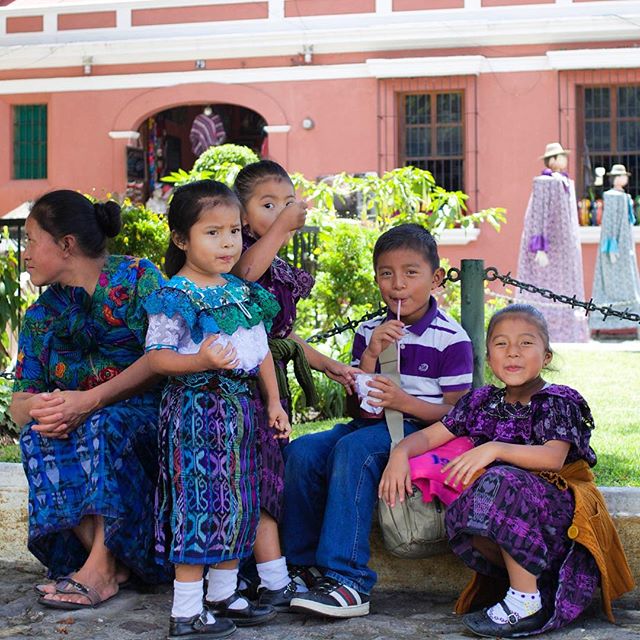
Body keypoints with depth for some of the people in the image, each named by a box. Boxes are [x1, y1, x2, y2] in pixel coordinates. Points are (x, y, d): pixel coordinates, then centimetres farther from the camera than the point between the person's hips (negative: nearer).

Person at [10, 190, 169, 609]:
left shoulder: (138, 278, -4)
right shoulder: (40, 316, 12)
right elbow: (18, 404, 3)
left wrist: (88, 401, -27)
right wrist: (38, 408, -23)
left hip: (148, 421, -5)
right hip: (77, 432, 5)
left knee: (105, 424, -35)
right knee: (38, 434, -25)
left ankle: (102, 566, -33)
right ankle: (116, 561, -26)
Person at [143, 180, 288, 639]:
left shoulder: (244, 291, 11)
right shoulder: (175, 297, -11)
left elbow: (262, 349, 17)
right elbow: (156, 356, -13)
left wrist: (273, 401, 13)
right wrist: (201, 362, -29)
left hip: (241, 404, 8)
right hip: (197, 407, -8)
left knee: (238, 501, 13)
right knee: (200, 501, -6)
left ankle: (223, 594, 27)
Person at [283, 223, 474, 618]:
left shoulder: (451, 339, -4)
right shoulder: (369, 332, 12)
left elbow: (454, 411, -7)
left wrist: (404, 401, -22)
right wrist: (370, 355, -9)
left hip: (422, 429, -6)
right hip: (371, 425, 6)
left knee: (354, 449, -34)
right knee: (303, 451, -20)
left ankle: (348, 580, -36)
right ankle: (302, 566, -10)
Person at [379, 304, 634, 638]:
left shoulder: (558, 402, -6)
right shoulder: (482, 402, 10)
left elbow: (553, 458, -23)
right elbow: (430, 435, 11)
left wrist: (495, 449, -35)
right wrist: (401, 452, -12)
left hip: (557, 504, -5)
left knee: (503, 481, -34)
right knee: (459, 519, -26)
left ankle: (526, 603, -26)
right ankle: (539, 580, -8)